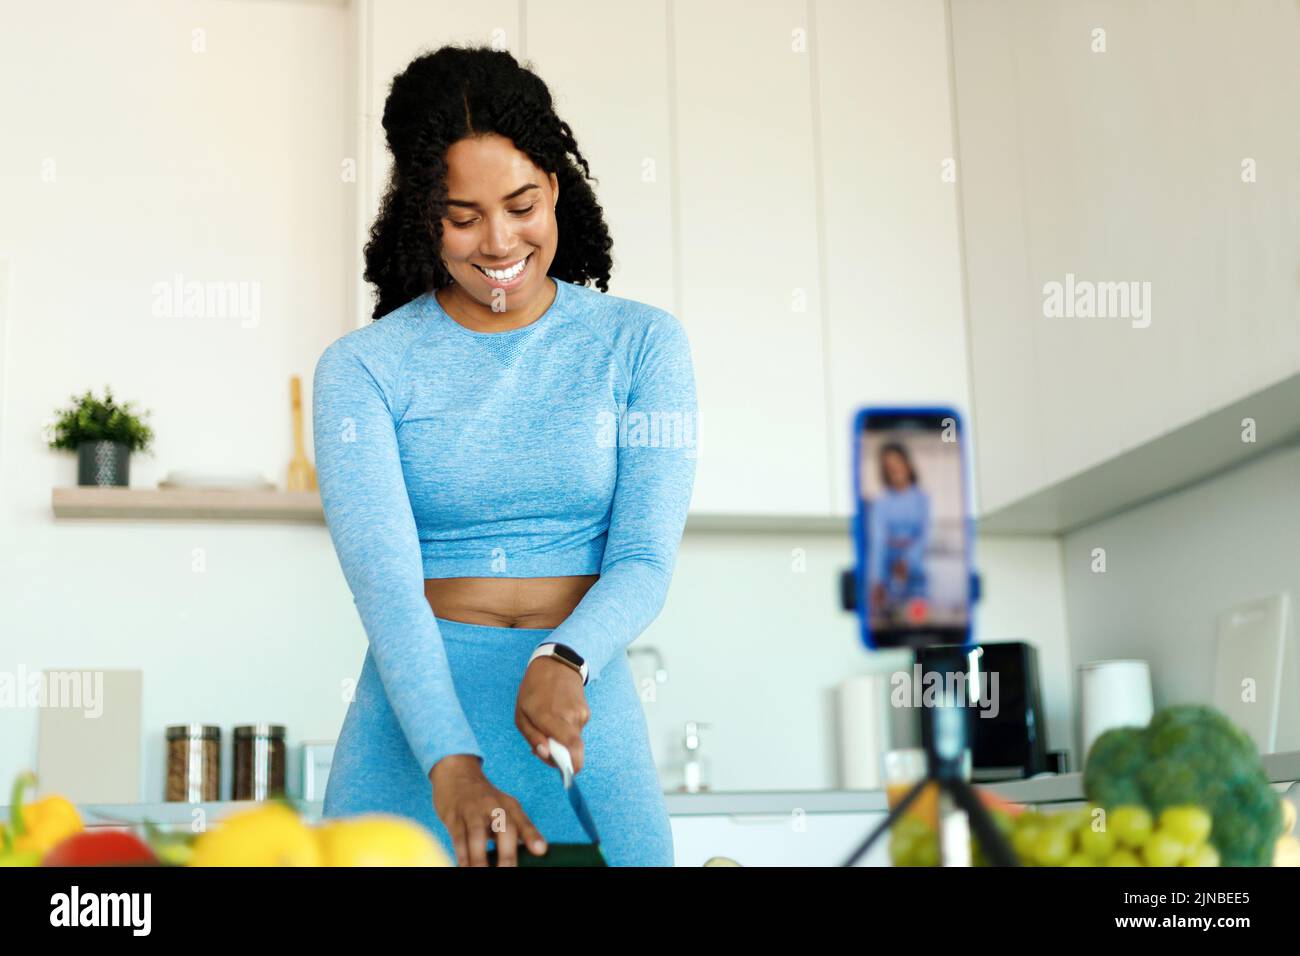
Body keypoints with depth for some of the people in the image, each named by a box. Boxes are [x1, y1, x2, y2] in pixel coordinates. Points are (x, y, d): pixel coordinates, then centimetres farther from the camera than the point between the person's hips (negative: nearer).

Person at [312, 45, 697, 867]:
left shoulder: (640, 343, 2)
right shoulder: (363, 369, -1)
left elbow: (646, 559, -4)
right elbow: (383, 576, -13)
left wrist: (563, 662, -24)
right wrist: (450, 762, -26)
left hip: (586, 715, 1)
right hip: (417, 720, 0)